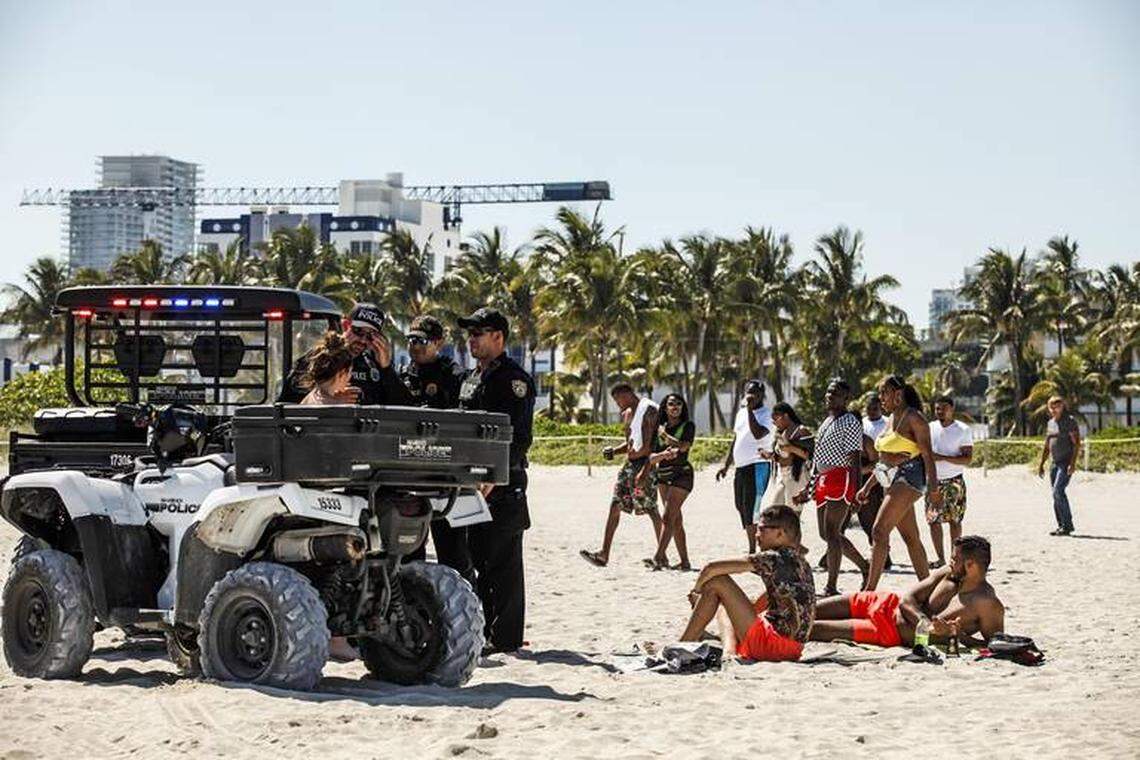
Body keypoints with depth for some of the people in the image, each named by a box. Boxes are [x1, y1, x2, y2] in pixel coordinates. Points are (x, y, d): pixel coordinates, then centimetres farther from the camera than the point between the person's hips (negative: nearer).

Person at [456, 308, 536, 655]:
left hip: (504, 486, -9)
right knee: (478, 558, 12)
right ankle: (484, 628, 20)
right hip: (474, 483, 9)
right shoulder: (470, 378, 19)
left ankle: (505, 637, -2)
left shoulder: (514, 379, -10)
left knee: (503, 564, -6)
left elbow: (519, 437, -18)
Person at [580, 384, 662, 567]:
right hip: (628, 464, 9)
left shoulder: (649, 410, -10)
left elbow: (653, 443, -16)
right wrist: (614, 451, 7)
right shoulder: (627, 414, 18)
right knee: (615, 506, 3)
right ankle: (604, 555, 2)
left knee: (651, 510, -6)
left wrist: (645, 471, -23)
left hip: (644, 464, -9)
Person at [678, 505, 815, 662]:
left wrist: (696, 590, 5)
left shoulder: (776, 558, -11)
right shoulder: (797, 562, 16)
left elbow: (711, 568, -12)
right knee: (724, 609, 28)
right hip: (792, 648, 9)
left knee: (715, 583, -6)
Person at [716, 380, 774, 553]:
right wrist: (726, 465, 23)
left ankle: (753, 551, -11)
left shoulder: (766, 414, -8)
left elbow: (758, 434, -27)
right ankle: (752, 549, 18)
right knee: (741, 507, 10)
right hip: (741, 467, 9)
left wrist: (750, 409, -23)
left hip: (758, 466, -9)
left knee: (752, 510, -12)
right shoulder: (741, 413, 17)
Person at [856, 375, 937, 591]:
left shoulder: (913, 418, -9)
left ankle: (869, 589, -18)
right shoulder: (892, 419, 17)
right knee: (911, 537, 11)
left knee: (879, 531, -16)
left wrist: (933, 487, -21)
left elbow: (927, 454, -14)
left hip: (908, 478, -10)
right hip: (892, 480, 10)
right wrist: (867, 487, 21)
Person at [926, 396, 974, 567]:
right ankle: (940, 558, 5)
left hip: (954, 481, -4)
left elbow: (967, 458, -13)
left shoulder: (963, 430, -5)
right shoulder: (930, 428, 8)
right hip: (933, 481, 4)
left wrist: (942, 458, -22)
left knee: (954, 520, -1)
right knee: (933, 520, -2)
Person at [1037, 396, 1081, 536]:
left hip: (1066, 463, -8)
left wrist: (1073, 464, -22)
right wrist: (1041, 464, 17)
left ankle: (1067, 525, -15)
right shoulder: (1051, 423, 15)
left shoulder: (1069, 421, -8)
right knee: (1057, 495, 7)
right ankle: (1062, 526, 13)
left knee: (1058, 492, -19)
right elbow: (1047, 446, 21)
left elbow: (1077, 443, -14)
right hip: (1055, 463, 8)